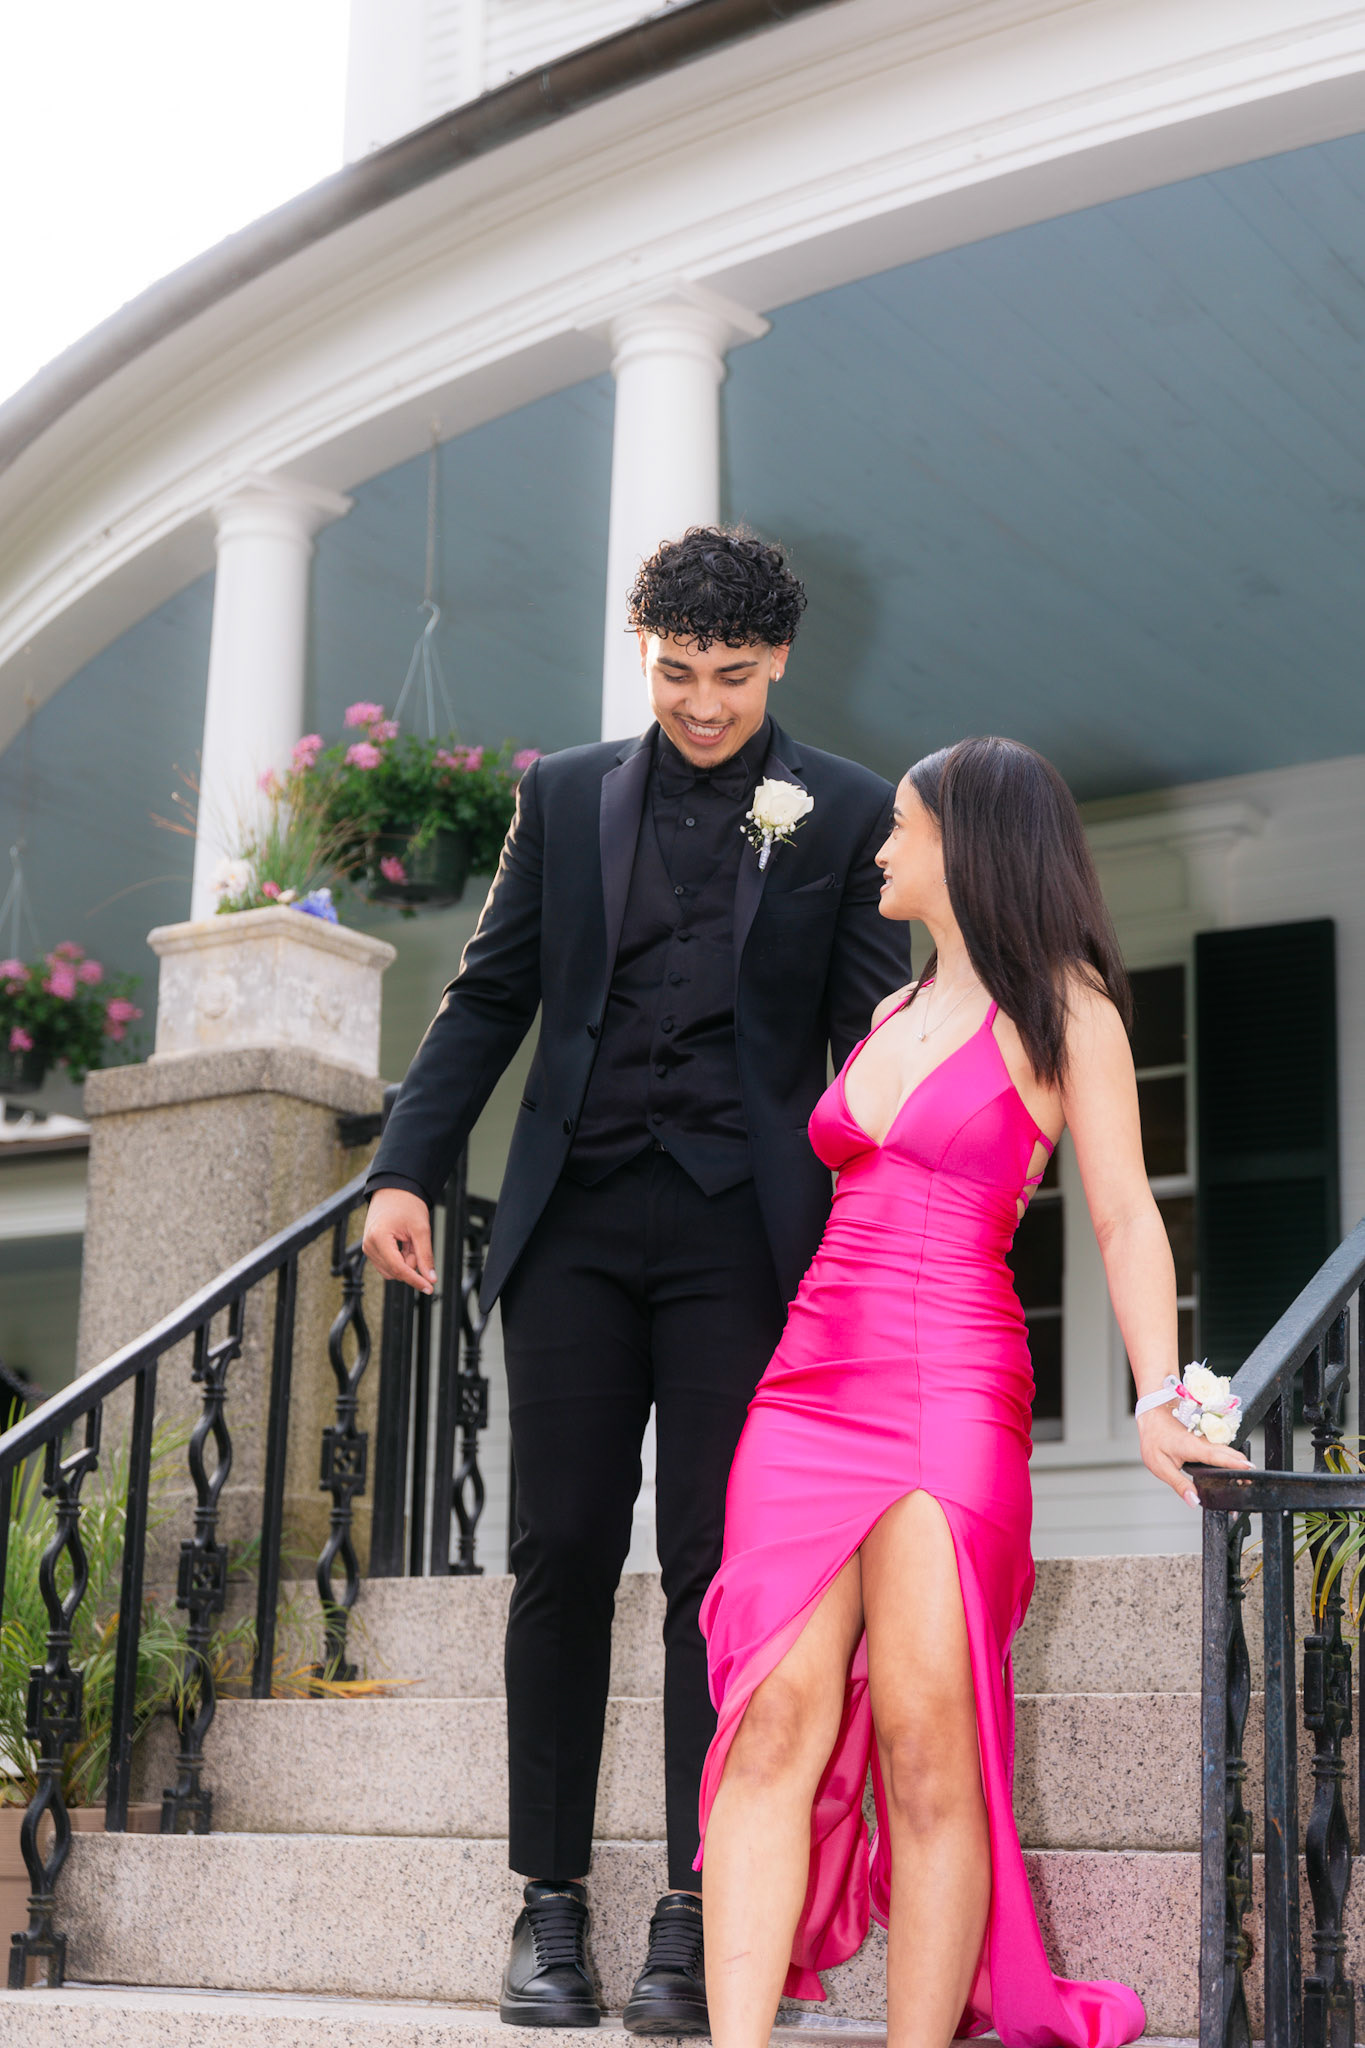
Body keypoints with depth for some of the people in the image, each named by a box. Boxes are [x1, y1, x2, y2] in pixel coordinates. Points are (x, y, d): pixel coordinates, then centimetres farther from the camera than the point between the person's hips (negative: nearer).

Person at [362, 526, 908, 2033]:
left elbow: (869, 1034, 5)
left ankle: (694, 1915, 5)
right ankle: (549, 1902, 11)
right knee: (562, 1554, 2)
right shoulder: (566, 796, 13)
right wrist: (409, 1167, 4)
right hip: (574, 1217, 2)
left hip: (743, 1229, -2)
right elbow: (489, 996, 14)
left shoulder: (846, 814, 7)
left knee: (719, 1565, -2)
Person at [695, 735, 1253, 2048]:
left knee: (926, 1739, -11)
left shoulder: (1063, 1007, 5)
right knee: (774, 1719, -8)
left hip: (951, 1388, -5)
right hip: (811, 1381, 5)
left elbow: (1123, 1215, -2)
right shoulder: (889, 1017, 22)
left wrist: (1157, 1399, -14)